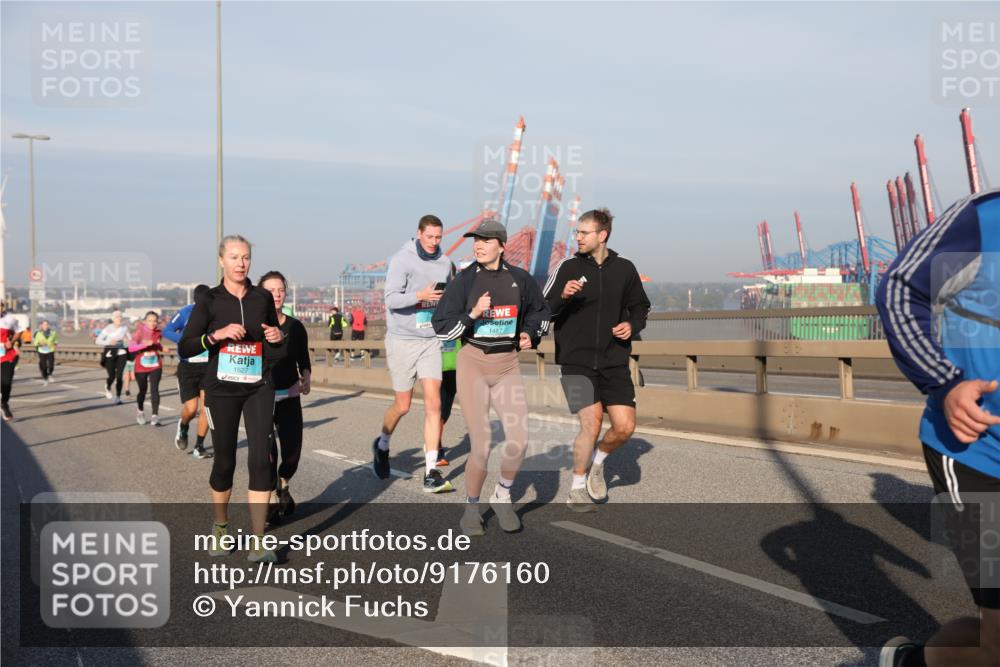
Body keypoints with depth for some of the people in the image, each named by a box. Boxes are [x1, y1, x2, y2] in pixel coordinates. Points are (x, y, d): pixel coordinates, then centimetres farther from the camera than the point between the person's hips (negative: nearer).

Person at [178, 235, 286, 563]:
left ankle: (258, 544, -6)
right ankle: (221, 527, 34)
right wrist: (218, 334, -19)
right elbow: (185, 348, -6)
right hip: (222, 390, -1)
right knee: (224, 461, 8)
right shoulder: (209, 300, 0)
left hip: (258, 389, 1)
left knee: (261, 459, -11)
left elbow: (277, 352, 17)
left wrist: (278, 339, -5)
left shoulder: (263, 297, 6)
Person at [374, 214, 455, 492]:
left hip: (430, 340, 4)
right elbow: (391, 299, -18)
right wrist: (420, 295, -32)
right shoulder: (402, 260, -11)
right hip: (402, 339, -4)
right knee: (402, 405, 6)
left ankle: (431, 473, -4)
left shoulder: (444, 262, 6)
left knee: (433, 403, -6)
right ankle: (382, 445, 38)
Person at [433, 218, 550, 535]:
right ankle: (471, 507, 17)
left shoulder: (520, 279, 2)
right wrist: (473, 313, -18)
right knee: (481, 446, -7)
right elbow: (442, 327, -4)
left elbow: (540, 311, 21)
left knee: (519, 440, -11)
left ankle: (502, 496, 17)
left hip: (508, 365, 2)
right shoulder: (464, 280, -4)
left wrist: (530, 334, 4)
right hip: (472, 364, -2)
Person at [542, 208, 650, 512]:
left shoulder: (624, 269, 5)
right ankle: (577, 489, 11)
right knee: (592, 424, -12)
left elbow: (640, 307, 18)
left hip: (614, 362, 3)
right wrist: (563, 296, -20)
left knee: (625, 426, -5)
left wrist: (632, 325, -3)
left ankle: (597, 462, 28)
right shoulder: (568, 268, 0)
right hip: (577, 362, -3)